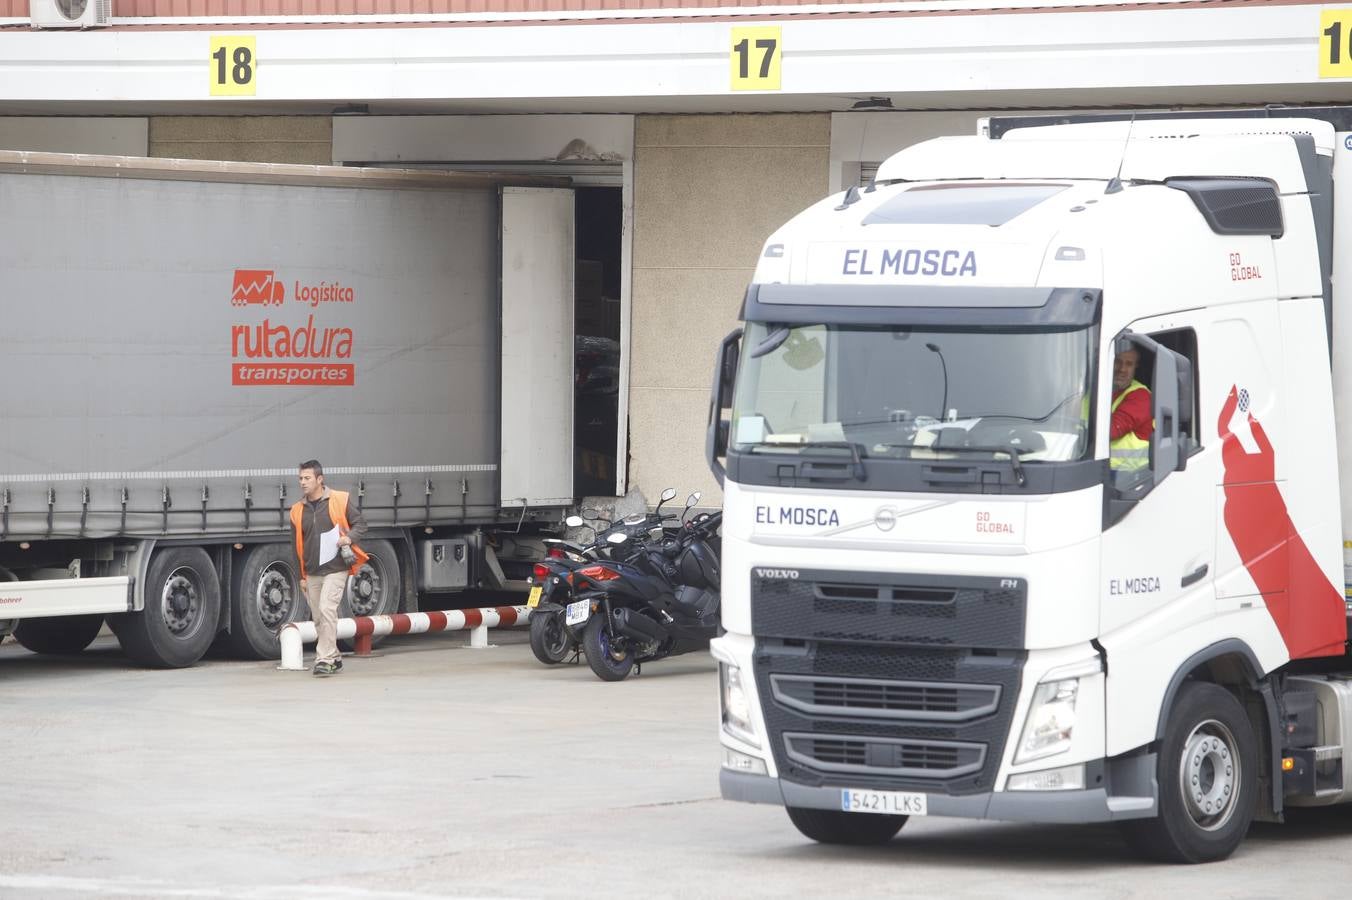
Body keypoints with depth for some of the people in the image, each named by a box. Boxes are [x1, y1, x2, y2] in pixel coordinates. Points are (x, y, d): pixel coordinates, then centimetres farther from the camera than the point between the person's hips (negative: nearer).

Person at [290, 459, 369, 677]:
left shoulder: (340, 500, -2)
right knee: (318, 618, 8)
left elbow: (360, 523, 6)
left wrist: (350, 538, -16)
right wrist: (301, 576, 11)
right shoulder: (298, 510, 9)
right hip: (312, 573, 5)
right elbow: (297, 545, 13)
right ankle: (334, 658, 22)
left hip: (335, 569, -5)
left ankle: (325, 659, -18)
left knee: (327, 610, -18)